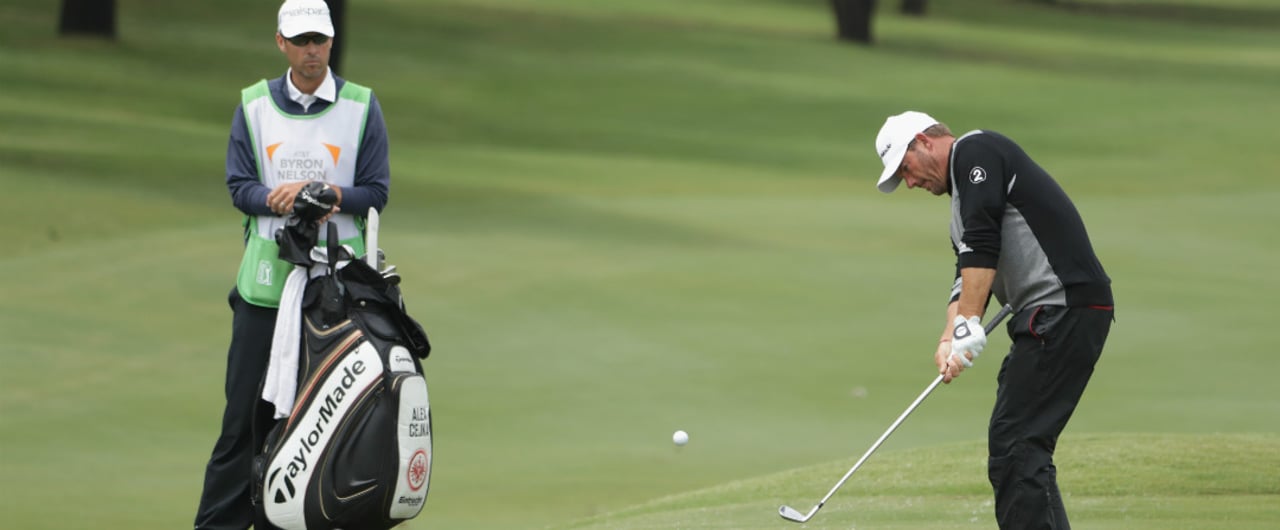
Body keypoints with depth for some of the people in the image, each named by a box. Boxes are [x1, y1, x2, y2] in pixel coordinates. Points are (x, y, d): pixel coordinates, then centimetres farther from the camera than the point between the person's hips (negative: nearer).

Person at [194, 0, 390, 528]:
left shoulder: (361, 106, 4)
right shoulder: (254, 105, 7)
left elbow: (376, 192, 2)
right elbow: (239, 186, 2)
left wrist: (335, 196, -17)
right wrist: (275, 199, -18)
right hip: (265, 280, 0)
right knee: (247, 408, -1)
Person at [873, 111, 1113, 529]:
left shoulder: (976, 151, -4)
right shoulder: (962, 196, 27)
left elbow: (982, 246, -15)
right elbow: (969, 277, 19)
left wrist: (969, 326, -17)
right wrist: (949, 340, 2)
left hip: (1068, 304, -10)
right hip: (1052, 317, 10)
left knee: (1014, 445, -13)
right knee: (1024, 446, 13)